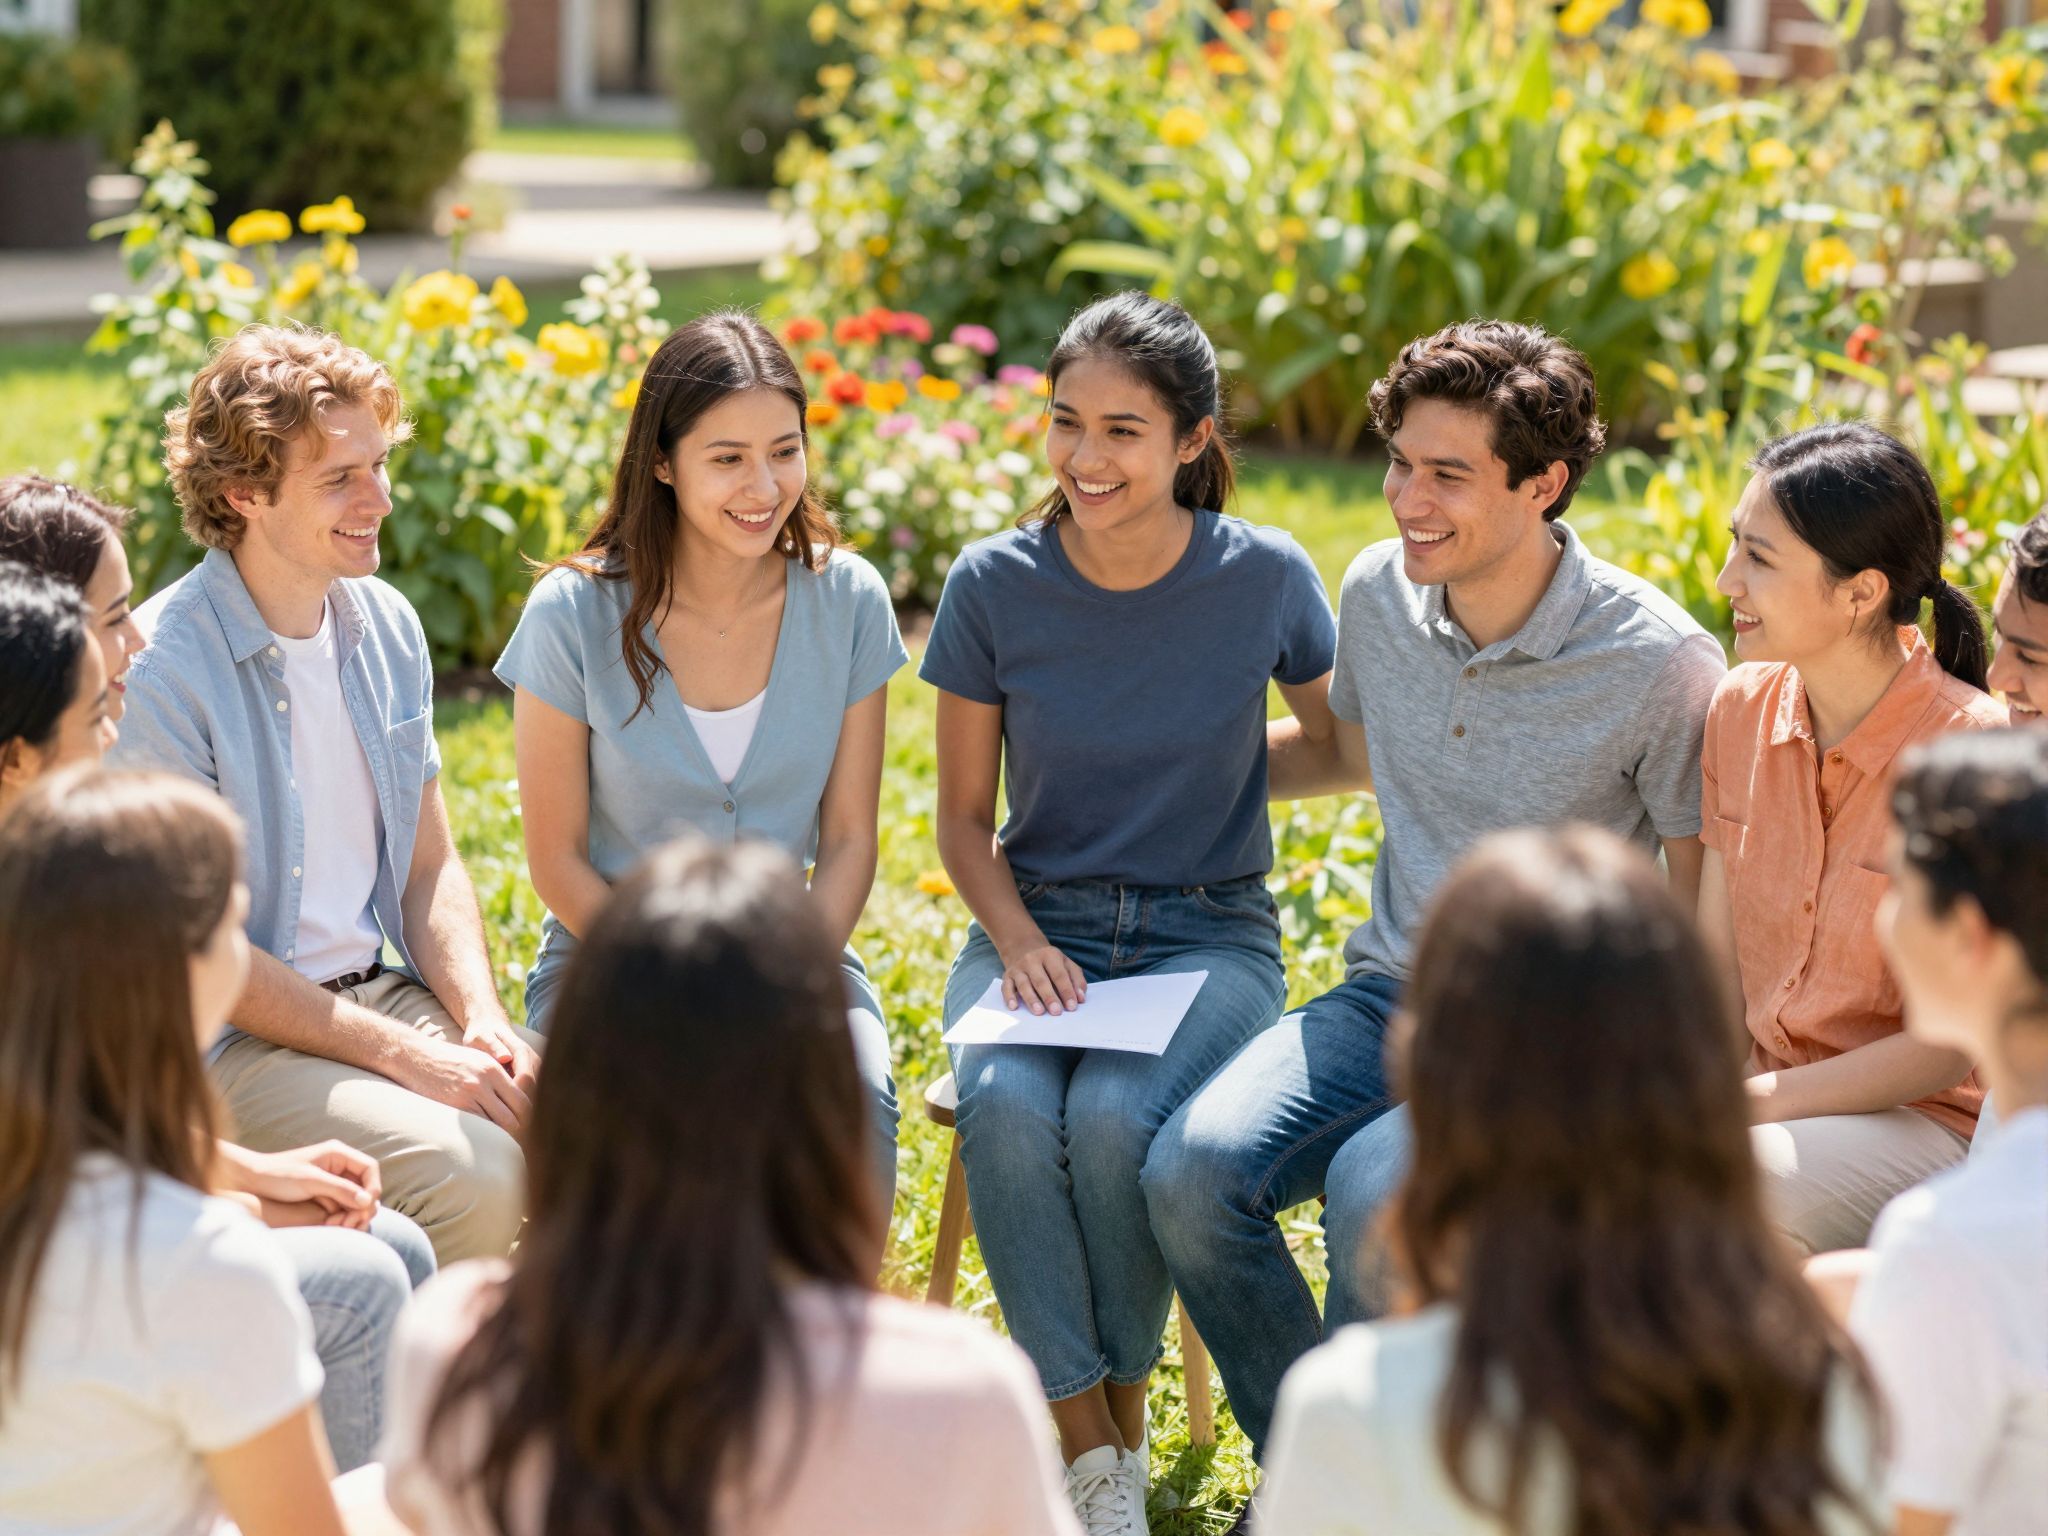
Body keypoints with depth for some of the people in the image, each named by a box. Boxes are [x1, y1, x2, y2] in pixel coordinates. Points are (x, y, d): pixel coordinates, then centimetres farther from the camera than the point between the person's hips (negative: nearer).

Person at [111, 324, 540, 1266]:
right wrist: (402, 1056, -20)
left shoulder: (387, 627, 7)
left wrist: (482, 1020, -5)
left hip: (383, 991, 7)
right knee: (476, 1177, -29)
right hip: (225, 1042, -7)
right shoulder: (162, 667, -17)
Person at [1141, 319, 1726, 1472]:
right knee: (1193, 1172, -22)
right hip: (1393, 990, 5)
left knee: (1374, 1189, -33)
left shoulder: (1659, 664, -13)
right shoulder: (1378, 594, 4)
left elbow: (1700, 904, -4)